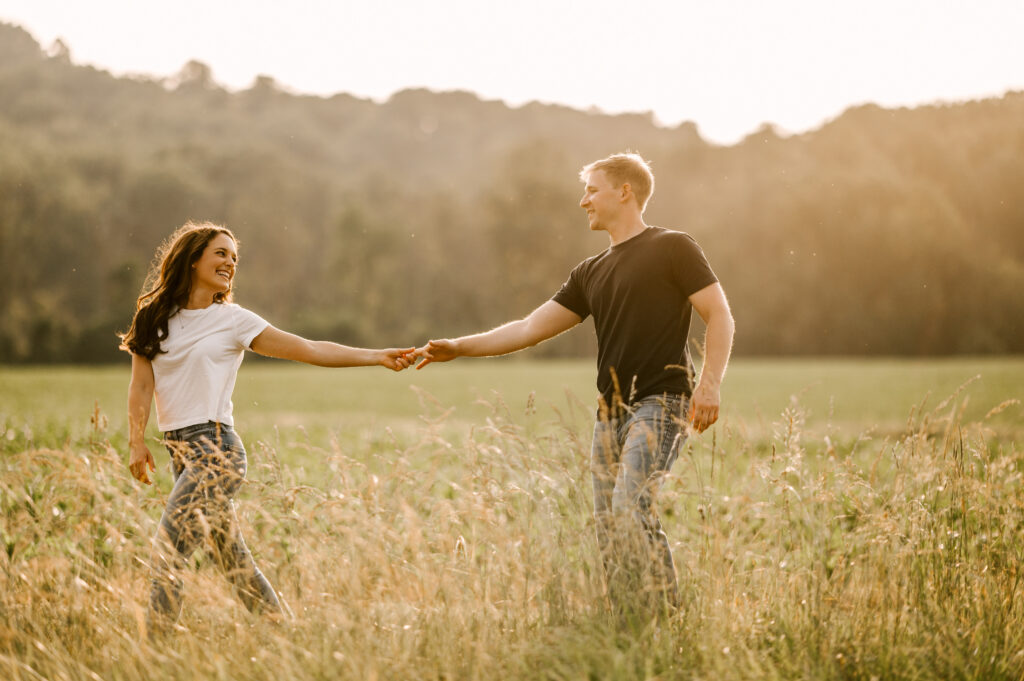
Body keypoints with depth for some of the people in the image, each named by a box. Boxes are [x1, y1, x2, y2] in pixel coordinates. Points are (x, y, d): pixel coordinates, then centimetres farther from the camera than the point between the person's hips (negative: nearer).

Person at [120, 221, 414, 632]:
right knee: (234, 563, 7)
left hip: (215, 449, -4)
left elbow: (309, 350, 2)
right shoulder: (154, 319, 11)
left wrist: (377, 357, -4)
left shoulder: (233, 321, 3)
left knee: (167, 555, -14)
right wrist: (137, 441, -9)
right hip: (180, 451, 4)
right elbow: (141, 386, 6)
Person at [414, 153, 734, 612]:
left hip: (660, 403, -7)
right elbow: (530, 328, 18)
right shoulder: (592, 273, 20)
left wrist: (710, 383, -16)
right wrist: (459, 347, 13)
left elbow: (719, 316, -3)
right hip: (611, 410, 7)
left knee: (631, 506, -22)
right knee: (608, 526, 3)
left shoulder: (672, 249, 0)